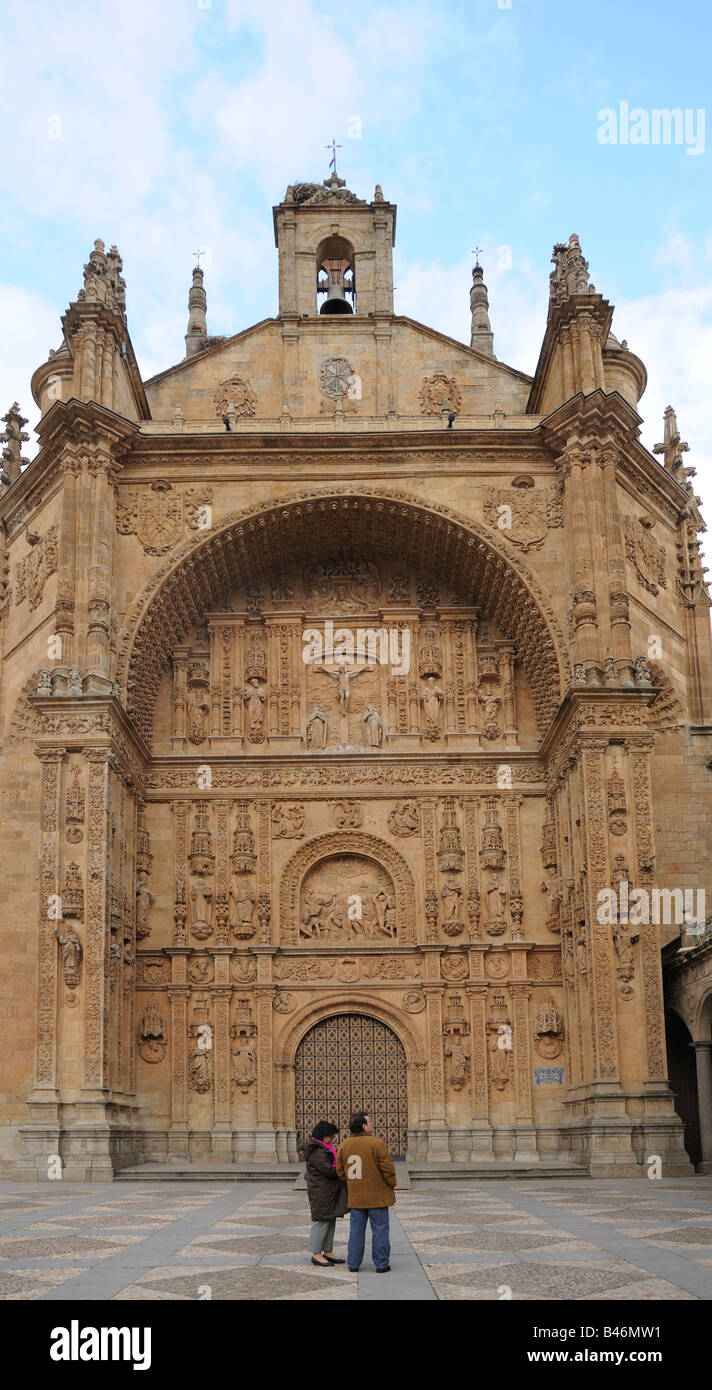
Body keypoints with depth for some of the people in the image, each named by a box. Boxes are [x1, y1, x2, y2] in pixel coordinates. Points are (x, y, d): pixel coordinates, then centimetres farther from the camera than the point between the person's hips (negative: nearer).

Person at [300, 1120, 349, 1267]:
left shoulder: (324, 1149, 15)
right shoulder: (317, 1152, -18)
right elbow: (329, 1170, -22)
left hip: (329, 1191, 10)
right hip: (320, 1192, -10)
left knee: (330, 1221, 12)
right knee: (321, 1221, -5)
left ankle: (328, 1252, 18)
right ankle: (316, 1254, 1)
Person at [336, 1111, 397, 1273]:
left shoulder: (344, 1145, 1)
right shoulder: (376, 1144, -15)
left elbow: (340, 1170, 7)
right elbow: (388, 1168, -13)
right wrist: (392, 1184, 4)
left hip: (355, 1197, 5)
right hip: (377, 1195, -5)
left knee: (356, 1229, 12)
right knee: (380, 1230, 4)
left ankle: (353, 1264, 15)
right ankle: (381, 1264, 7)